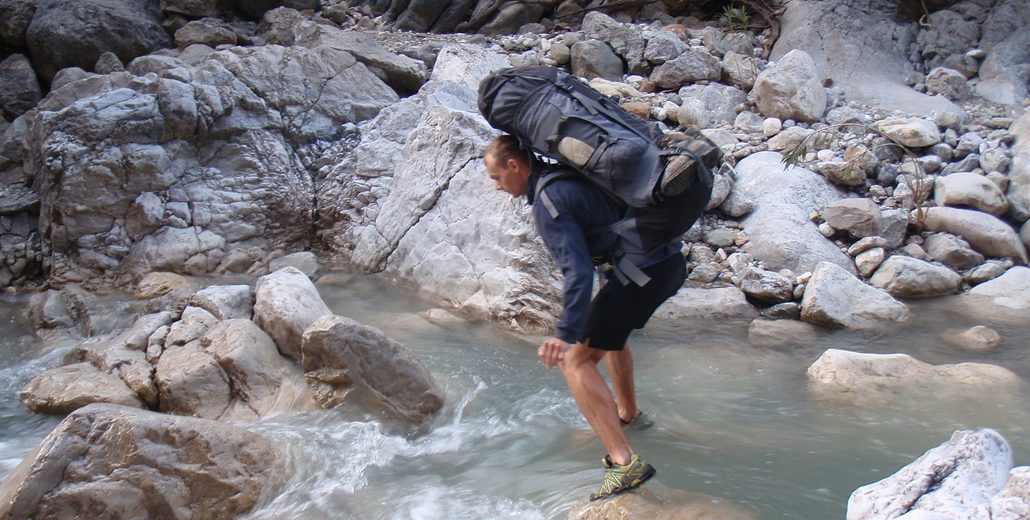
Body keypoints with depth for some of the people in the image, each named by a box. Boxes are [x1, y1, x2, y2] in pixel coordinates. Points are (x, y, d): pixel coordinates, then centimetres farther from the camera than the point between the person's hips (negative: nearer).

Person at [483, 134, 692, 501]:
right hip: (671, 261, 10)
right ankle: (627, 413, 49)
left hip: (642, 273, -10)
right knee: (608, 330, 33)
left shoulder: (547, 202, -14)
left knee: (575, 359, -8)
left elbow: (578, 271, -24)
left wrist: (566, 333, -27)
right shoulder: (567, 175, 14)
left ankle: (625, 463, -18)